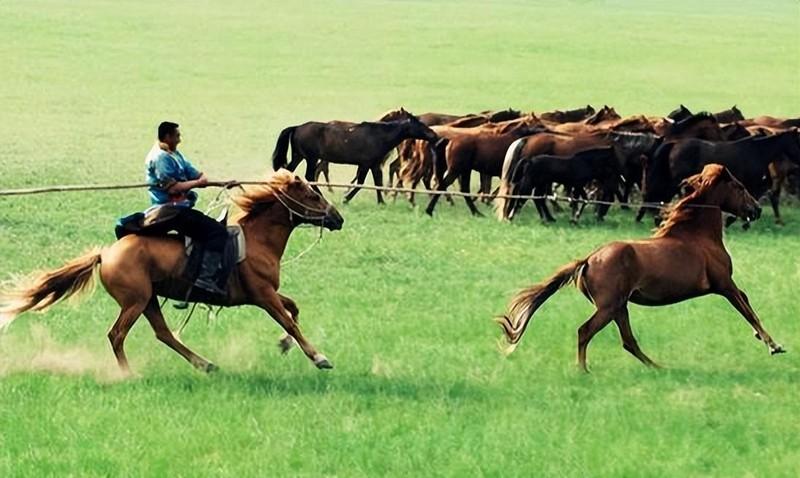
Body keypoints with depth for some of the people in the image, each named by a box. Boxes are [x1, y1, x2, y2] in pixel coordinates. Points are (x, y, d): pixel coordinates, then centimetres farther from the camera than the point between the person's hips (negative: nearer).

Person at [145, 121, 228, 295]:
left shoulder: (174, 155, 17)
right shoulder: (160, 158, -14)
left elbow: (197, 175, 15)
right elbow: (172, 188, -21)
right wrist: (197, 183, -12)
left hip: (179, 209, 11)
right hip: (171, 211, -11)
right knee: (218, 232, -19)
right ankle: (206, 277, -26)